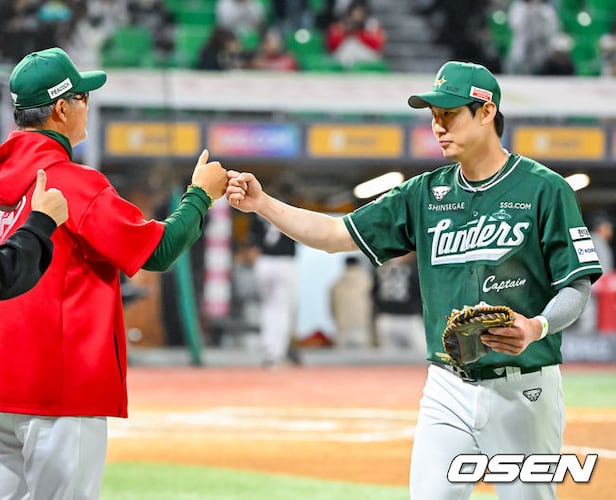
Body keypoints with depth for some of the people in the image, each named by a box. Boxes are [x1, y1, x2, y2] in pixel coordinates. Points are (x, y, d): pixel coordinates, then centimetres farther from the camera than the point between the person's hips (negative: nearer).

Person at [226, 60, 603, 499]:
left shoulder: (544, 190, -5)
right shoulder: (425, 194, 9)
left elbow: (577, 287, -7)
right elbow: (336, 235, 7)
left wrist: (539, 326, -26)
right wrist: (263, 203, -5)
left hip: (522, 392, -4)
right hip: (448, 391, 4)